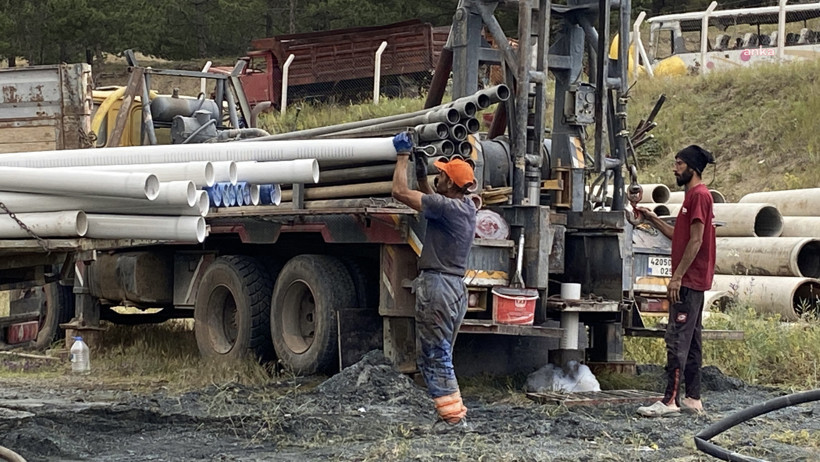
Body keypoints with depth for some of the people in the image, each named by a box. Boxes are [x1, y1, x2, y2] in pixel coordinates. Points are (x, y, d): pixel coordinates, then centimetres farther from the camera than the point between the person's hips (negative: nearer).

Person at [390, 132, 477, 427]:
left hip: (437, 286, -9)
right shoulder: (467, 207, 10)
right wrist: (421, 175, 25)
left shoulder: (447, 207, -17)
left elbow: (400, 192, -13)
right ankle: (456, 413, 16)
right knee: (442, 357, 16)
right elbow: (432, 202, 31)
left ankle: (452, 416, -10)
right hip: (457, 288, 9)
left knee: (433, 358, -6)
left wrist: (403, 156, -2)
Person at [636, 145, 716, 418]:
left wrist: (678, 276, -20)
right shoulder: (693, 195, 19)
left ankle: (670, 401, -15)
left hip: (688, 282, -11)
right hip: (692, 282, 11)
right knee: (690, 341, 11)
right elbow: (679, 236, 24)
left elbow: (695, 240, -19)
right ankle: (693, 399, 14)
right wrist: (653, 219, 18)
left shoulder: (699, 195, -13)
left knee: (677, 339, -13)